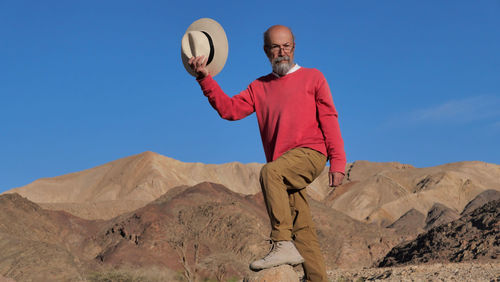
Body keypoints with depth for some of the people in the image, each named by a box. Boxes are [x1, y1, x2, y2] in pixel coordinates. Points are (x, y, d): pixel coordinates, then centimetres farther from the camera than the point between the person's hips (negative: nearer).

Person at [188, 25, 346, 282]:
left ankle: (283, 244, -36)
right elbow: (229, 109, 8)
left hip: (310, 153, -5)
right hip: (284, 169, 5)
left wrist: (338, 162, -6)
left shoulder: (312, 78, 11)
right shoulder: (259, 88, 21)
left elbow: (329, 121, 4)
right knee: (302, 229, 2)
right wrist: (205, 78, -5)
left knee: (270, 172, -33)